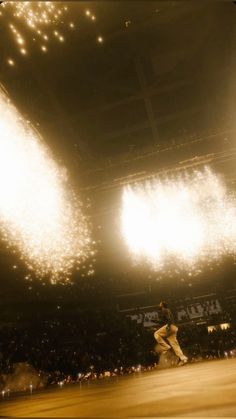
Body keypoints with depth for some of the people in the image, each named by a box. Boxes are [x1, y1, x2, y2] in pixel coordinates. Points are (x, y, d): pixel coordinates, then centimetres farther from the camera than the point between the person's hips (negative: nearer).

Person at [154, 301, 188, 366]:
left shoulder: (164, 310, -3)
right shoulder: (167, 310, 26)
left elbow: (169, 318, -18)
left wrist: (168, 326, -26)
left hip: (170, 326, -10)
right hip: (172, 327, 10)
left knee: (156, 334, -3)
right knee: (174, 344, 5)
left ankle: (165, 347, -7)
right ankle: (183, 359, 0)